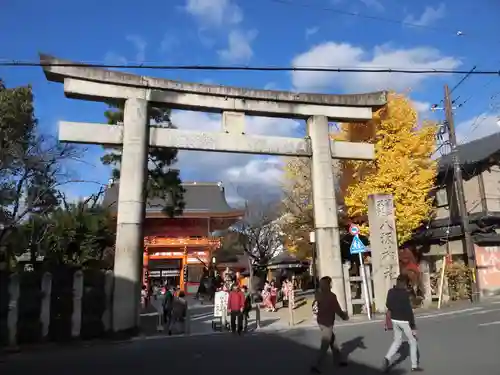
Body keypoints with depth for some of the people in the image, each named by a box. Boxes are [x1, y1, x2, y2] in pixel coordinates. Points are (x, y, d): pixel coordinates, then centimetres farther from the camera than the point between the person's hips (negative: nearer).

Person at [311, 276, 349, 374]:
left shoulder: (319, 294, 0)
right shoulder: (331, 296, -21)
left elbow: (314, 305, 11)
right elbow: (337, 310, -17)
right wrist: (345, 316, 1)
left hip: (321, 321, 8)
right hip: (327, 323, -8)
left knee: (332, 340, 22)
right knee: (325, 346, 1)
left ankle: (339, 360, 33)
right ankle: (316, 366, 2)